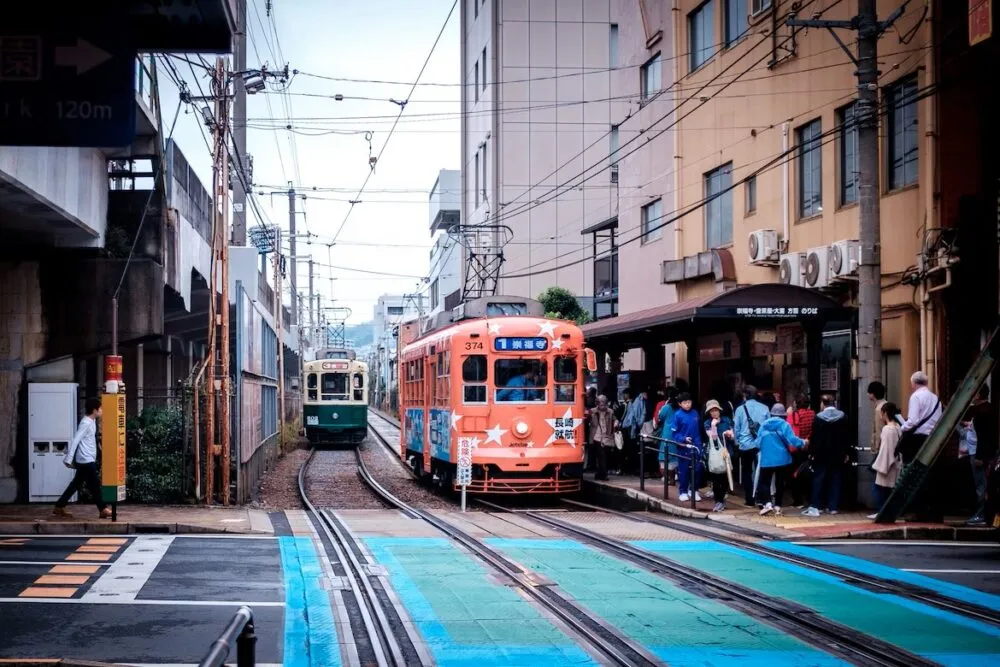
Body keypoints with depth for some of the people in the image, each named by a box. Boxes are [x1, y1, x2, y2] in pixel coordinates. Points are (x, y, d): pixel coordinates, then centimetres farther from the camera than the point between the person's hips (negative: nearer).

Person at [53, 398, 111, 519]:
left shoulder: (91, 421, 11)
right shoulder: (86, 423, -18)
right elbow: (75, 440, -22)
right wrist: (68, 459, -24)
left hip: (88, 459, 10)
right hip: (86, 460, -10)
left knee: (77, 484, 12)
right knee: (95, 484, -2)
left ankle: (59, 507, 16)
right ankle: (103, 510, 5)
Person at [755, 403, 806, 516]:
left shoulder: (764, 425, 0)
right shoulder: (784, 425, -8)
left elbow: (758, 443, 2)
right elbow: (792, 440, -17)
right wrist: (802, 443, 1)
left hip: (766, 459, 0)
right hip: (782, 459, 0)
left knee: (764, 481, 7)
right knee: (779, 482, 13)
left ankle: (767, 503, -12)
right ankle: (777, 506, 12)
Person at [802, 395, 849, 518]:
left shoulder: (819, 418, -8)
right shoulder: (842, 417, 3)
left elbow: (815, 437, -10)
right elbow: (846, 436, 5)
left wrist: (811, 452, -3)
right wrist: (846, 453, 10)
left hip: (822, 454, -3)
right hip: (838, 454, 3)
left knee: (818, 479, -1)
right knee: (835, 479, 7)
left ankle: (815, 507, -6)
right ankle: (833, 506, 5)